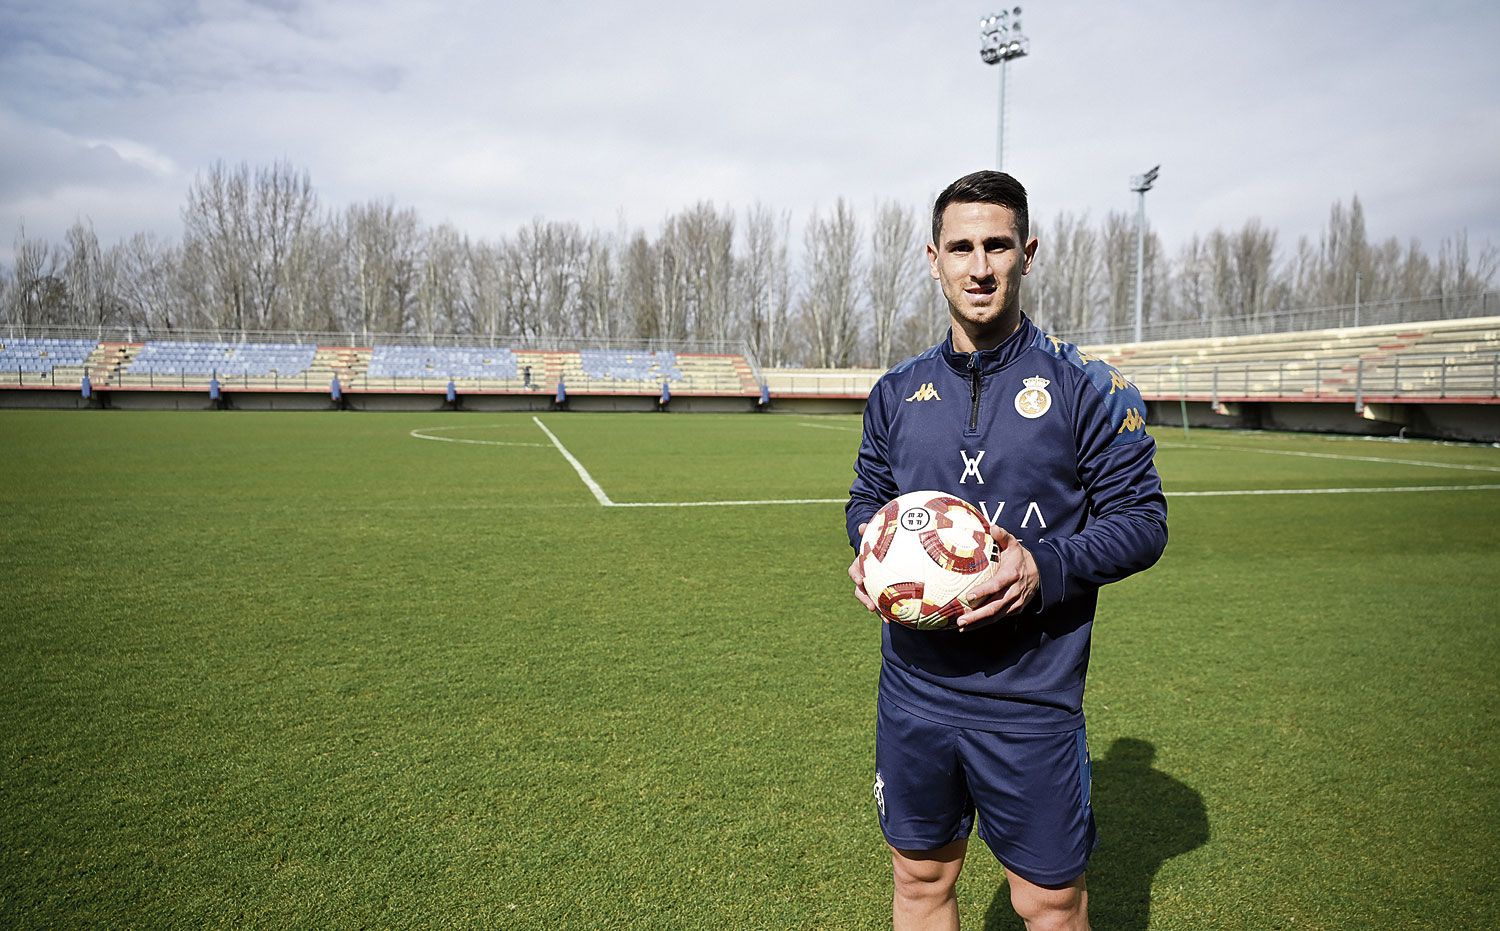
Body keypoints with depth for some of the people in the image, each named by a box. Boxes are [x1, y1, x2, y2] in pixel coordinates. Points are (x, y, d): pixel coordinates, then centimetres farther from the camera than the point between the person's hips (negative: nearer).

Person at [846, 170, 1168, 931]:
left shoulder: (1085, 387, -6)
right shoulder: (897, 391, 6)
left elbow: (1141, 519, -5)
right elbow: (866, 496, 17)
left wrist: (1045, 567, -21)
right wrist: (869, 547, -5)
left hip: (1030, 701, -3)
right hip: (912, 689, 4)